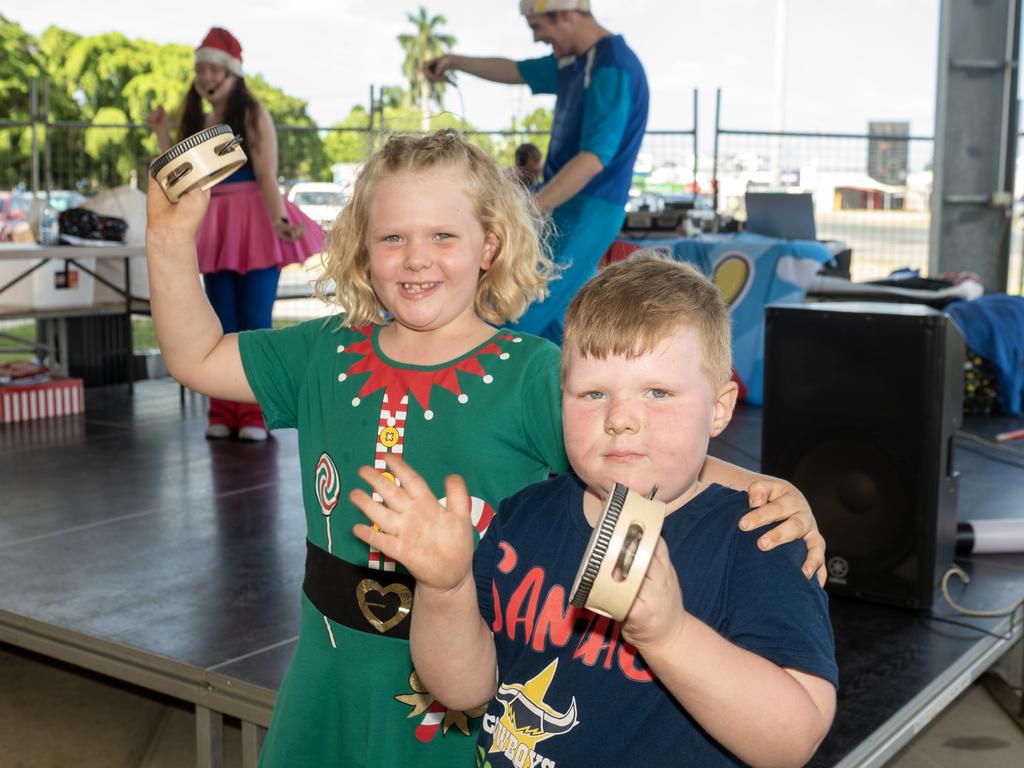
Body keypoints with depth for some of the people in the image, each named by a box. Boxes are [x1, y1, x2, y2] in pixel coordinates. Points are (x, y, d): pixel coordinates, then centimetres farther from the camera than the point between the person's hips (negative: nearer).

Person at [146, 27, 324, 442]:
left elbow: (267, 176, -12)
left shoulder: (253, 114, -4)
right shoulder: (199, 122, 15)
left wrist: (279, 220, -26)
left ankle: (255, 415, 2)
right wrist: (162, 134, 11)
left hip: (253, 225, -6)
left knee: (254, 323, -4)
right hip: (216, 231, 6)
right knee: (223, 325, 8)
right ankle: (225, 412, 13)